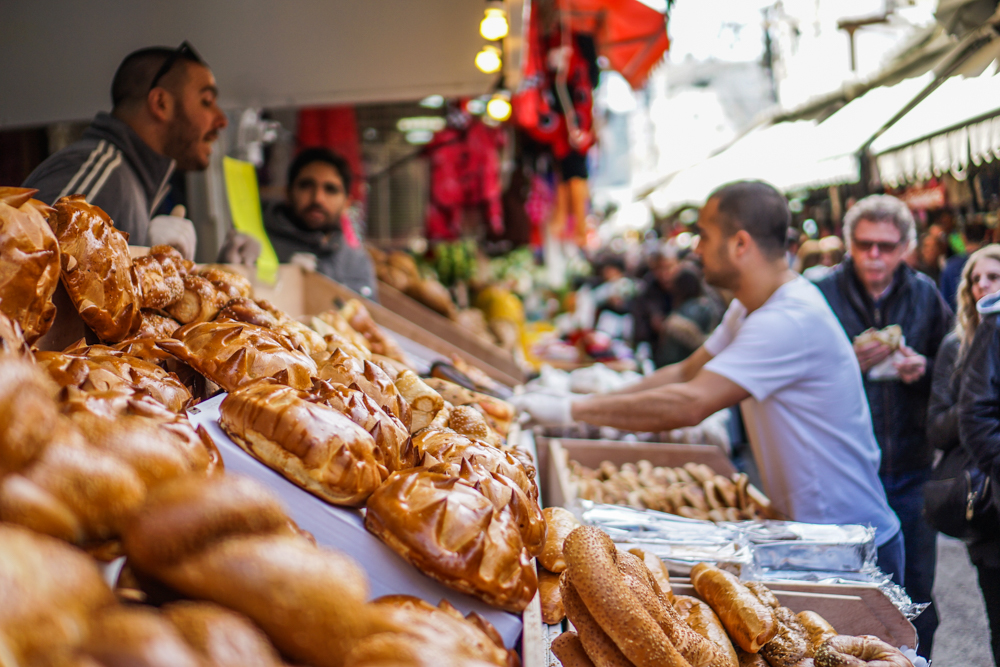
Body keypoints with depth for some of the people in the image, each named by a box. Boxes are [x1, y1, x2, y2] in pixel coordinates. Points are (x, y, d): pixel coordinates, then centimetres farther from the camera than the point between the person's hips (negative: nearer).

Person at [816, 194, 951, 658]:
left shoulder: (925, 295, 5)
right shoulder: (821, 296, -5)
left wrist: (924, 369, -9)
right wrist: (848, 364, -20)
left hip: (912, 469, 3)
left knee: (916, 597, 11)